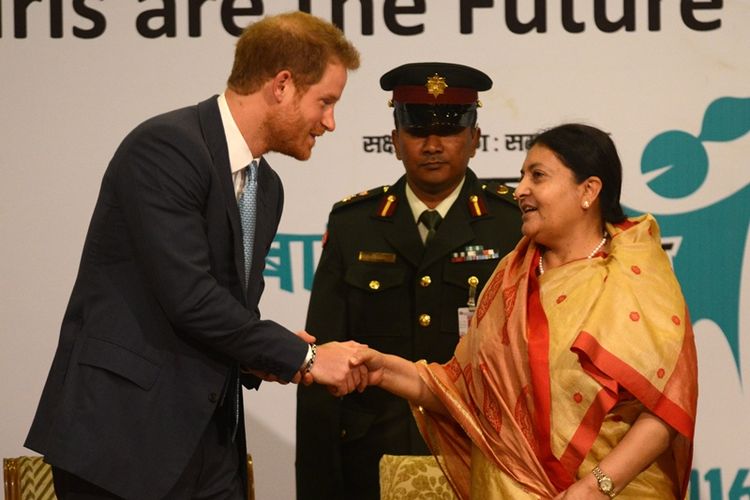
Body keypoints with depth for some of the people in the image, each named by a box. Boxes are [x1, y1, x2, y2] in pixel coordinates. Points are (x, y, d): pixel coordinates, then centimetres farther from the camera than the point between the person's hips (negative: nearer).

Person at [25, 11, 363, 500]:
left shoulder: (266, 187, 14)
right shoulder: (165, 147, -13)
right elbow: (188, 297, -20)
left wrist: (263, 359, -1)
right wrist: (301, 356, -12)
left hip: (211, 445, 8)